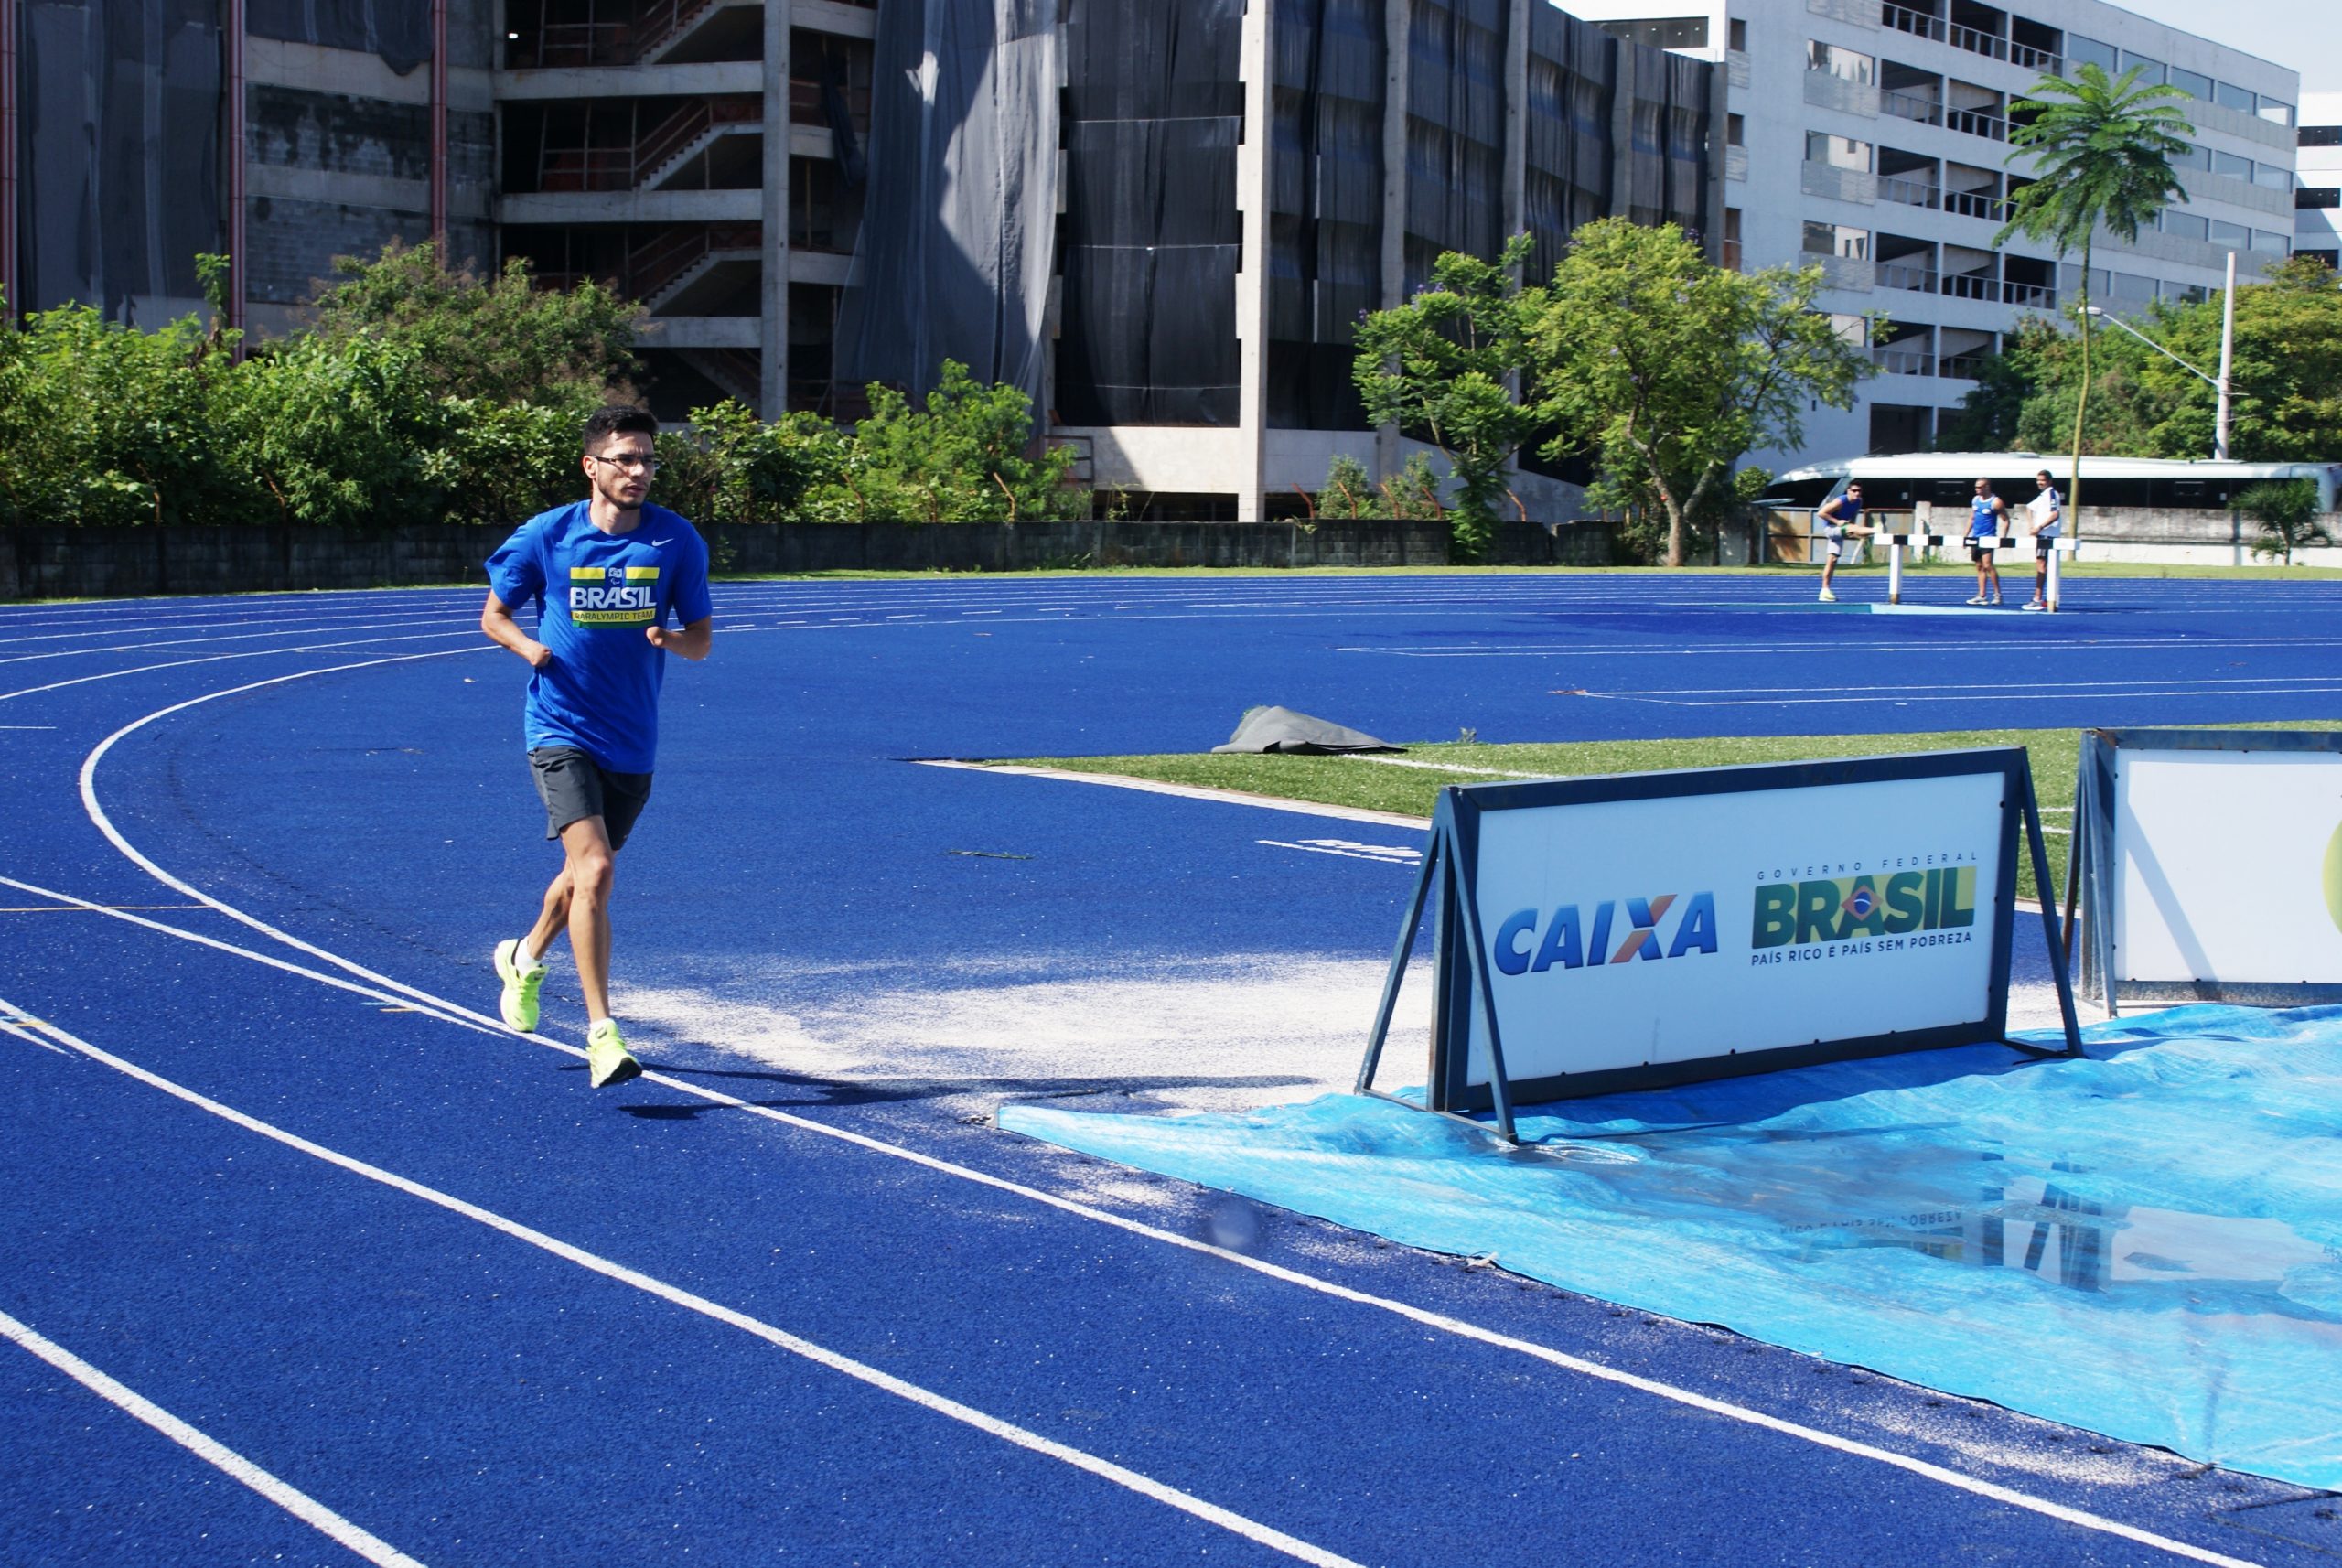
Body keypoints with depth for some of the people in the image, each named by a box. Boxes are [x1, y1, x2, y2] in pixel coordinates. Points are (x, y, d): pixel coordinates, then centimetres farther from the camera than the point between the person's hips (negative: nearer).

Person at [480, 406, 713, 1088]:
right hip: (561, 732, -4)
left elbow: (702, 640, 3)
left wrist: (670, 638, -20)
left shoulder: (678, 540, -2)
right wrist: (528, 645, -15)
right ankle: (601, 1035, -19)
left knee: (586, 871, 21)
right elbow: (493, 614, 6)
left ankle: (525, 956, 53)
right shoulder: (546, 536, -6)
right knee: (595, 868, -21)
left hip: (633, 742, 4)